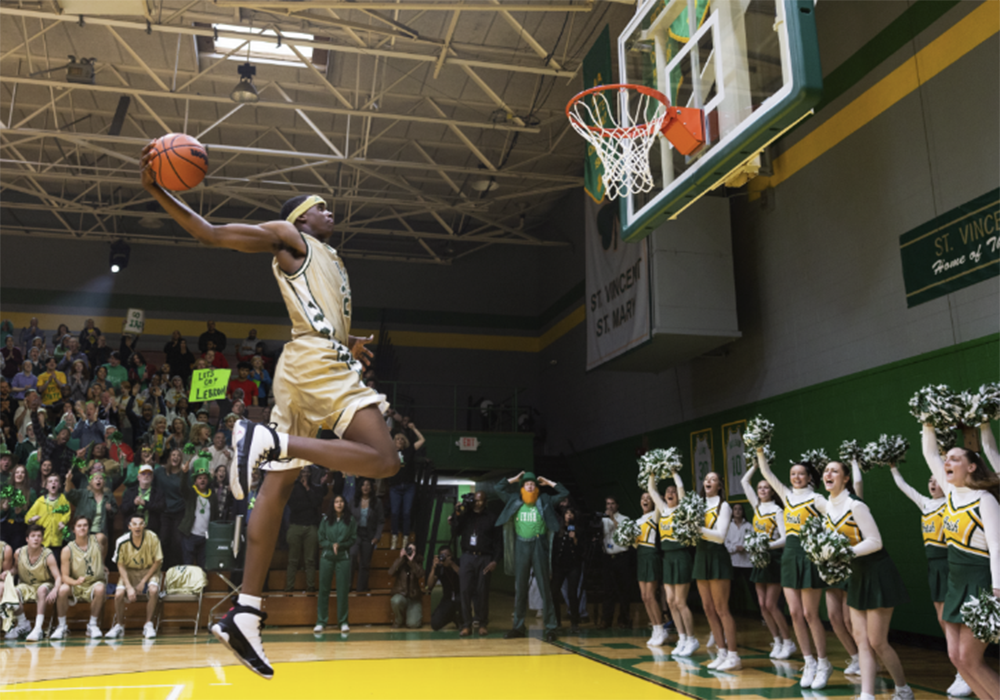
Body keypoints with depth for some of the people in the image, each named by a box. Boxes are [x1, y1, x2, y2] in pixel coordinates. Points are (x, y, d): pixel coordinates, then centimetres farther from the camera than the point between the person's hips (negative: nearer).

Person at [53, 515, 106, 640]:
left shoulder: (97, 541, -4)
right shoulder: (68, 550, -8)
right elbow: (65, 576, -13)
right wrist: (76, 582, -33)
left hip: (94, 584, 0)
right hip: (76, 586, 0)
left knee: (100, 589, -34)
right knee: (62, 589, -31)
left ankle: (92, 625, -14)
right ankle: (62, 626, -12)